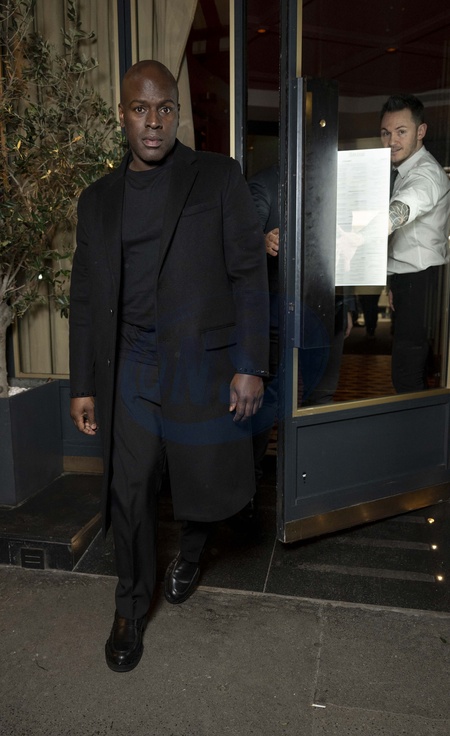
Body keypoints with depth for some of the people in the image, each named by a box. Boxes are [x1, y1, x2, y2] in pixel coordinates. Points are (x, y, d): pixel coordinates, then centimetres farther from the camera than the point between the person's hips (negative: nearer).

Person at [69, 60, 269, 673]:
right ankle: (132, 608, 31)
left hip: (203, 361, -2)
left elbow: (249, 273, -4)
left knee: (208, 480, 8)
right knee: (128, 494, 7)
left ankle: (191, 549, 44)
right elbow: (86, 298, 11)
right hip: (129, 369, 3)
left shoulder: (219, 178, 1)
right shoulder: (98, 199, 10)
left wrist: (251, 366, -11)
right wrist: (83, 385, 7)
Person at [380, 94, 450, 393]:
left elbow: (397, 214, -40)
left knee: (407, 376, -11)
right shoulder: (405, 171, 17)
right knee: (416, 368, 18)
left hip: (422, 281, -10)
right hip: (405, 279, 10)